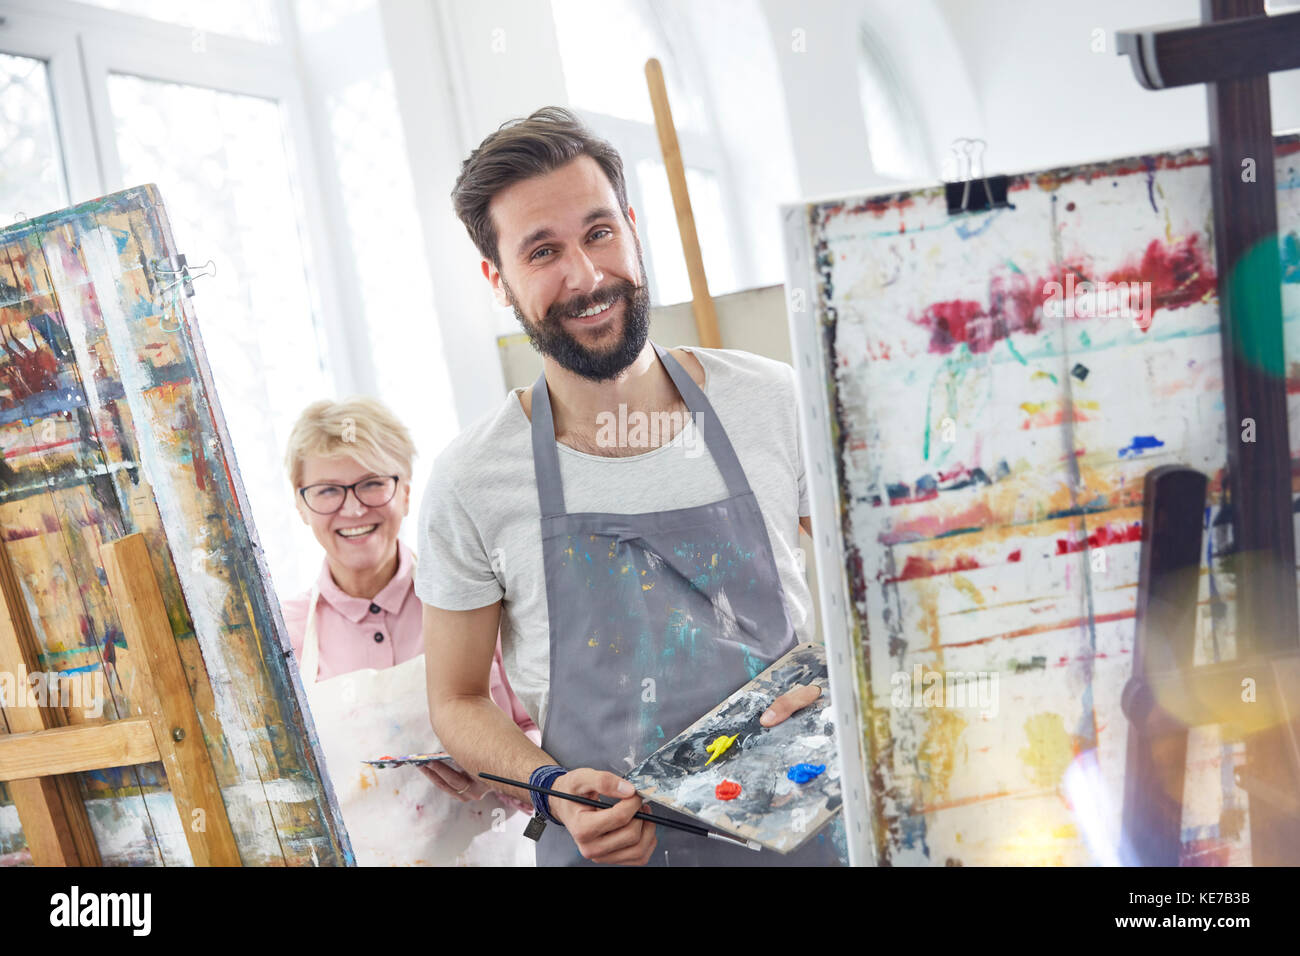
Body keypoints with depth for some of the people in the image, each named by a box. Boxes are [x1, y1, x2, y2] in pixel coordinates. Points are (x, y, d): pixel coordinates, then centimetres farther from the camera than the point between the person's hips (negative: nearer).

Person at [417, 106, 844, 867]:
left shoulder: (772, 402, -5)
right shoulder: (471, 482, -9)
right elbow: (457, 700, 3)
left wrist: (841, 688, -11)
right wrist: (552, 788, -14)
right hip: (608, 843, -1)